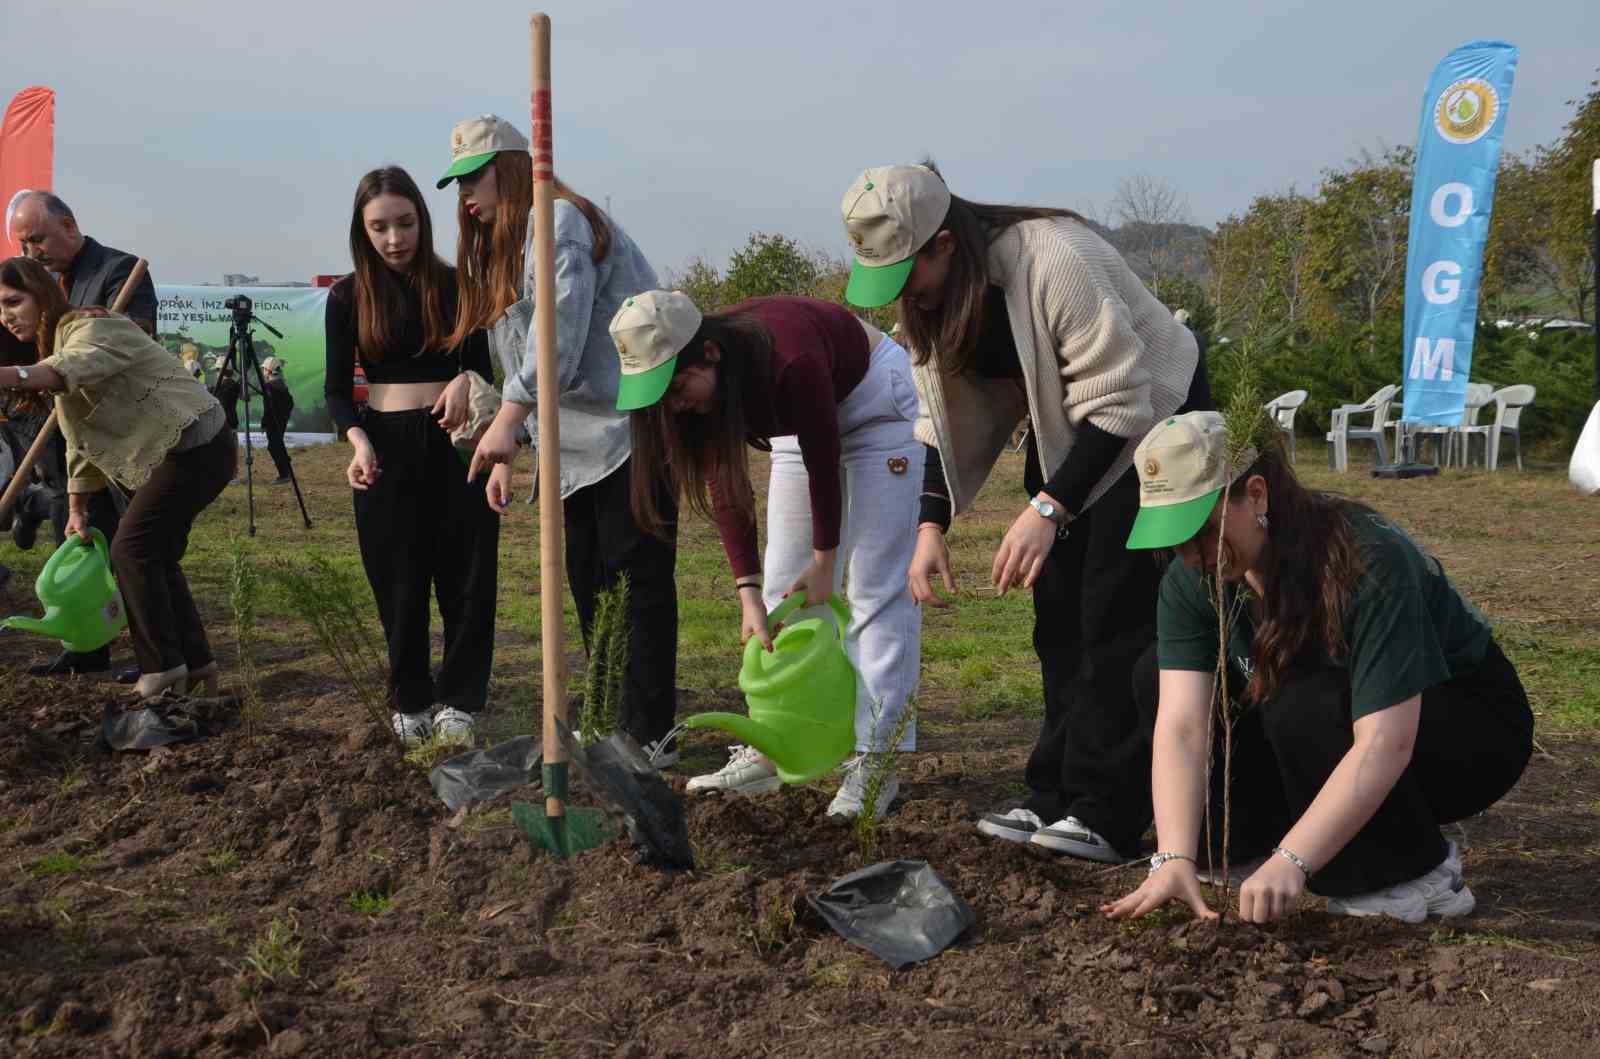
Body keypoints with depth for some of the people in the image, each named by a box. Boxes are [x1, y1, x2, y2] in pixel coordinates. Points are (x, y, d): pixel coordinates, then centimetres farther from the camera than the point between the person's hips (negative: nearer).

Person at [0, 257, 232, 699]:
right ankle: (195, 662, 18)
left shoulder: (92, 328, -15)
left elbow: (71, 370, -41)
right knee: (155, 553, 12)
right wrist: (77, 509, 14)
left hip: (196, 444, -10)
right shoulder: (59, 342, 16)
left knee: (132, 549, -10)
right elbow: (80, 439, 18)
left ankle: (163, 670, -3)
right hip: (179, 449, 10)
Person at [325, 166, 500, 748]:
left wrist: (466, 381, -18)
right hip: (386, 448, 0)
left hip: (453, 442, 0)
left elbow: (481, 367, 6)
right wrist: (358, 440, -17)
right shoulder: (348, 297, 2)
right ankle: (410, 702, 18)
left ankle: (458, 700, 12)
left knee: (466, 578, 1)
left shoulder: (454, 285, 2)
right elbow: (337, 388, 2)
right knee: (399, 583, 5)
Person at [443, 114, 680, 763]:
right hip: (576, 446, 10)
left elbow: (560, 333, -23)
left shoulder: (559, 221, -10)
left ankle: (649, 734, -3)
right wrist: (508, 453, 10)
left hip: (629, 433, -10)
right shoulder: (500, 247, 19)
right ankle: (611, 724, 20)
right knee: (588, 584, 11)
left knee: (636, 581, -7)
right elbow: (519, 358, 18)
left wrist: (508, 420, -25)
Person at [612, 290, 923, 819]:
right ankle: (769, 751, 8)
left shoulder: (789, 360, -40)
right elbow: (725, 491, -14)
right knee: (784, 586, 3)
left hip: (876, 400, -7)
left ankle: (874, 762, -11)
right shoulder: (700, 382, -20)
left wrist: (824, 564, -15)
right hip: (806, 418, 7)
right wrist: (748, 592, -20)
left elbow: (824, 464, -26)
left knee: (875, 588, -11)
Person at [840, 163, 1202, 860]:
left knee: (1116, 619, -13)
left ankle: (1105, 819, -9)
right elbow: (949, 417, 0)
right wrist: (931, 524, -12)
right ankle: (1057, 798, 14)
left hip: (1148, 415, -8)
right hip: (1066, 430, 8)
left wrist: (1047, 510, -36)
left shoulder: (1054, 261, -33)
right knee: (1058, 617, 7)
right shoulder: (932, 297, -8)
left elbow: (1118, 402, -31)